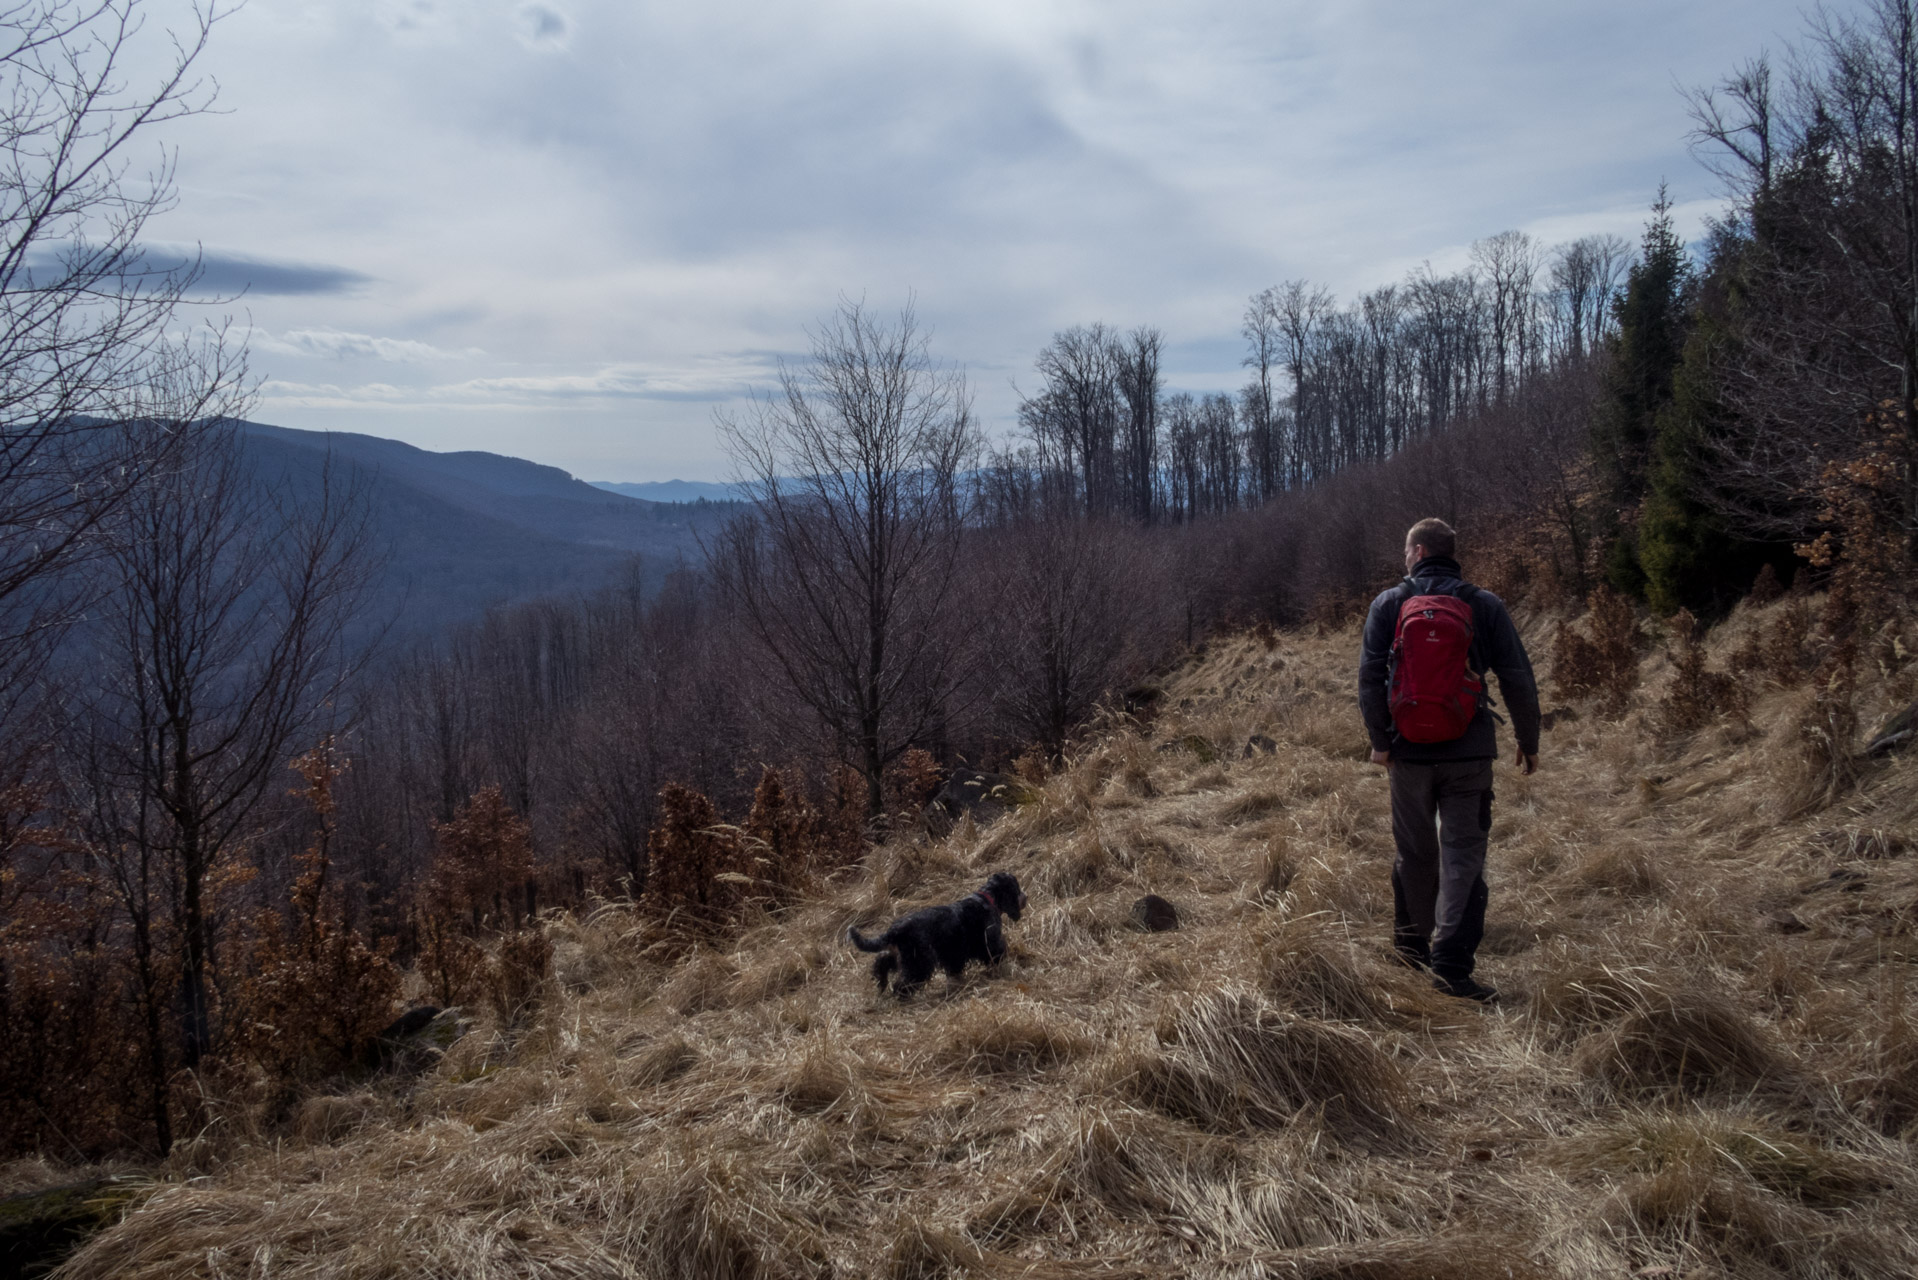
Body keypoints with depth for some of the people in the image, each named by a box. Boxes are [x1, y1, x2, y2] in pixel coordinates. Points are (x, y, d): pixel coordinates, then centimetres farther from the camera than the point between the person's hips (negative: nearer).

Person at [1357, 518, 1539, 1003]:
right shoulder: (1485, 605, 1)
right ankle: (1451, 963, -9)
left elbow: (1370, 676, -5)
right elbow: (1518, 680, 0)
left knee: (1414, 851, 15)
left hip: (1409, 749, 1)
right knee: (1463, 855, 0)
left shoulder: (1388, 603, 1)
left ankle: (1412, 942, 29)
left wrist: (1379, 739, 0)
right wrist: (1528, 741, 9)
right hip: (1470, 751, -1)